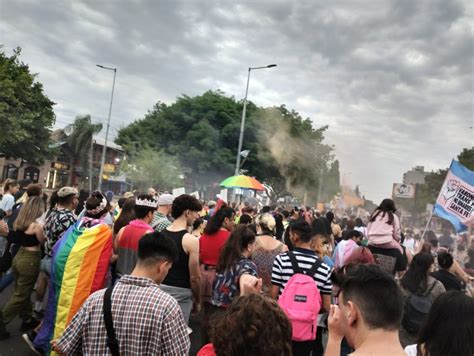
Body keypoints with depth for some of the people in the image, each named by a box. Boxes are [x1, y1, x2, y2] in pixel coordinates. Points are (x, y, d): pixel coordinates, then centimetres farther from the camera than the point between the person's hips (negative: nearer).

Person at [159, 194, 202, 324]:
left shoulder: (160, 234, 1)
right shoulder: (191, 240, -16)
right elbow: (194, 277, -12)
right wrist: (197, 301, 3)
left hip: (160, 288, 6)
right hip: (180, 292, -6)